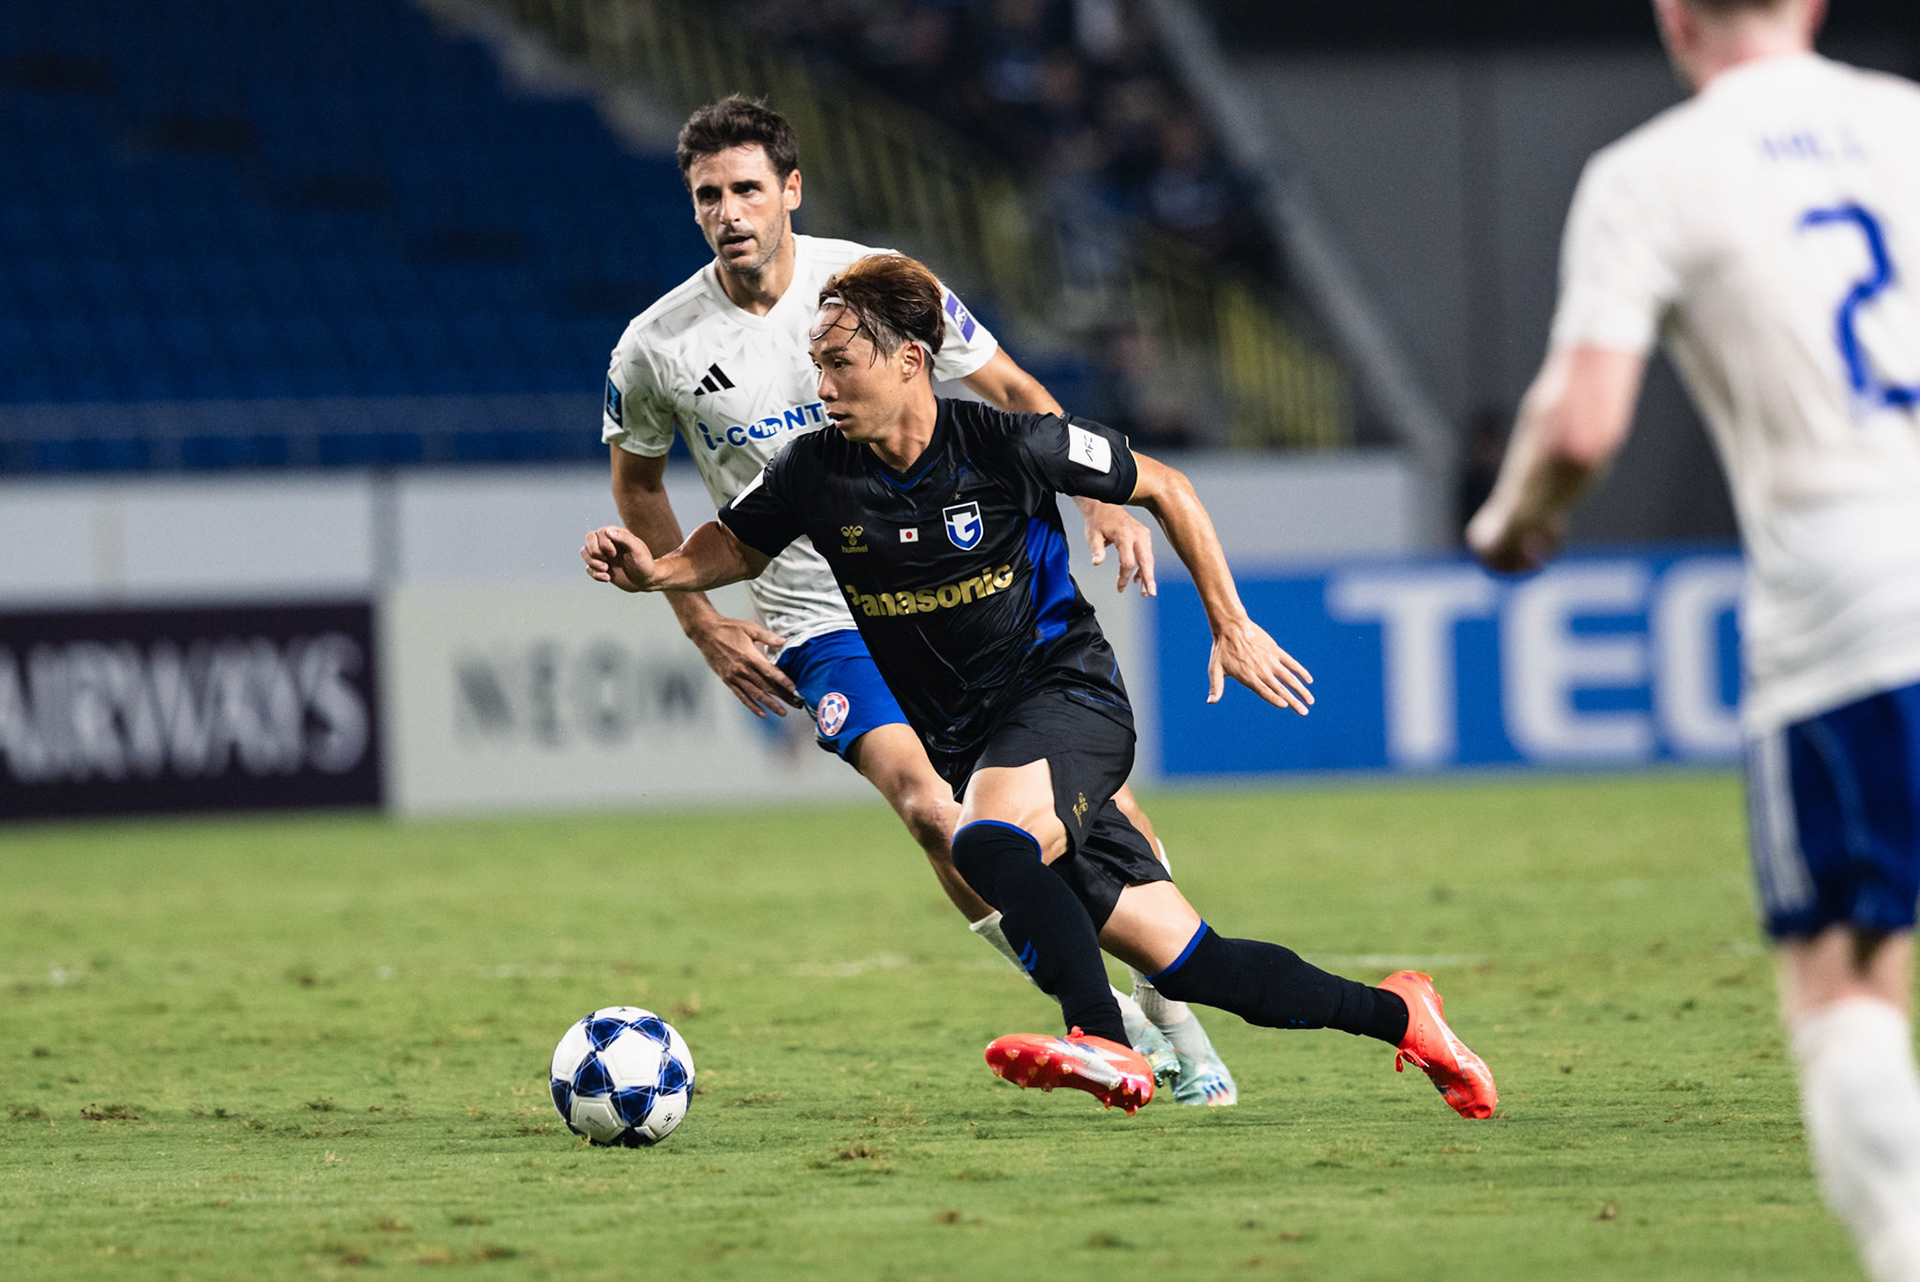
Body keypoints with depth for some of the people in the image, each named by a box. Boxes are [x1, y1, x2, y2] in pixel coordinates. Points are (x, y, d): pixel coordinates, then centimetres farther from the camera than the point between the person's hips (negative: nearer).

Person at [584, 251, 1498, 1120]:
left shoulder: (1009, 446, -15)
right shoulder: (817, 473, -5)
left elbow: (1165, 490, -1)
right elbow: (738, 545, 14)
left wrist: (1230, 624, 0)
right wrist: (655, 572, -7)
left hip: (1068, 698, -4)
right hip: (969, 743, 5)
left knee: (986, 842, -37)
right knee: (1186, 963, 3)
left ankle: (1104, 1047, -32)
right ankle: (1397, 1016, 18)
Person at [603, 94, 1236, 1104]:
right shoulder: (657, 349, -6)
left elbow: (1012, 392, 4)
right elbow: (636, 481, 13)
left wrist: (1103, 500, -10)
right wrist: (702, 625, 6)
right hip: (819, 623, -1)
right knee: (929, 807, -25)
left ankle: (1174, 1020, 16)